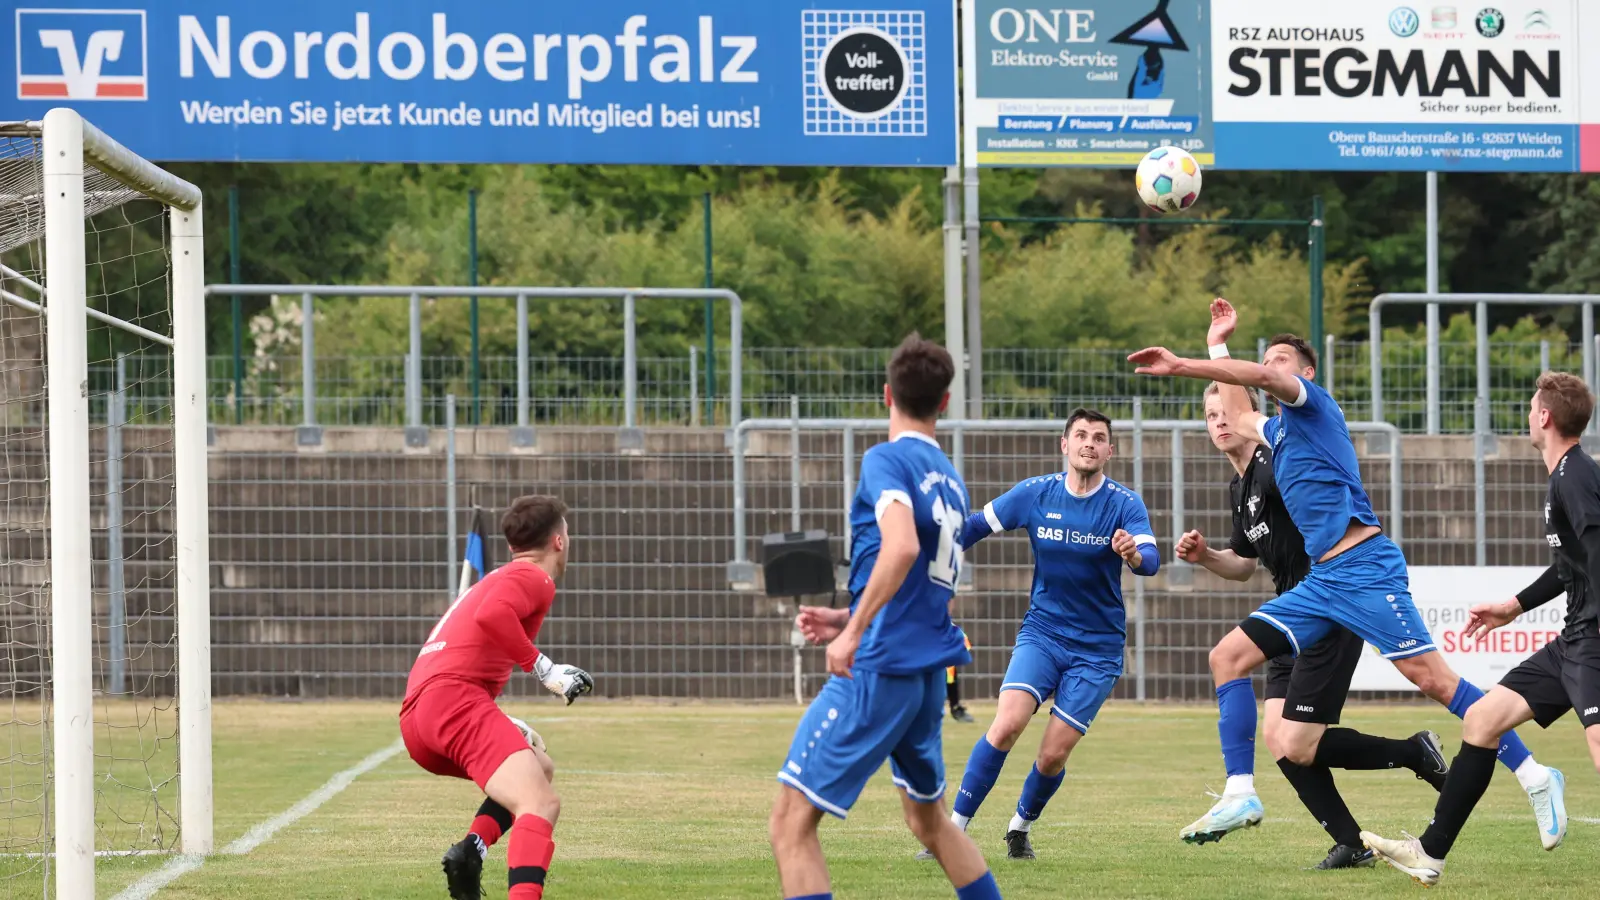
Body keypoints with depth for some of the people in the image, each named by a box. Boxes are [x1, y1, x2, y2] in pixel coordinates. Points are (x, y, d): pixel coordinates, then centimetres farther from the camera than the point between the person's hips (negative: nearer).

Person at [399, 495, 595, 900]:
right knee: (541, 804, -22)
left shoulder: (499, 579, 32)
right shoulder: (534, 578, 2)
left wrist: (505, 728, 29)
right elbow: (491, 615, -19)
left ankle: (471, 850, 5)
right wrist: (545, 669, -13)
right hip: (453, 699, -9)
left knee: (539, 767, 28)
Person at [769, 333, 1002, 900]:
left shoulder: (886, 460, -9)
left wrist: (853, 633, -24)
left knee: (791, 823, -7)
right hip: (929, 673, 9)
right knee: (929, 822, 26)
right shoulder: (949, 477, 16)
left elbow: (903, 546, -27)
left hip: (877, 670, -8)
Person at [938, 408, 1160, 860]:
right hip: (1042, 632, 1)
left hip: (1097, 648, -1)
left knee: (1053, 755, -6)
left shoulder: (1125, 505, -10)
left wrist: (1134, 554, -47)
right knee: (1007, 725, -21)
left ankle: (1021, 827, 23)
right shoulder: (1035, 493, -4)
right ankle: (955, 826, -11)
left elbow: (1150, 560, -25)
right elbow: (976, 526, 9)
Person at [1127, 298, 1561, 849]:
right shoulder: (1278, 430, 25)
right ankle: (1240, 794, -3)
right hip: (1320, 581, 9)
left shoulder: (1313, 403, 1)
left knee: (1432, 679, -13)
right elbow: (1239, 414, 47)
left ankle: (1534, 778, -7)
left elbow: (1263, 377, -19)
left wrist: (1181, 366, -22)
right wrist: (1218, 343, 45)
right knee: (1228, 656, -1)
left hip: (1363, 570, -9)